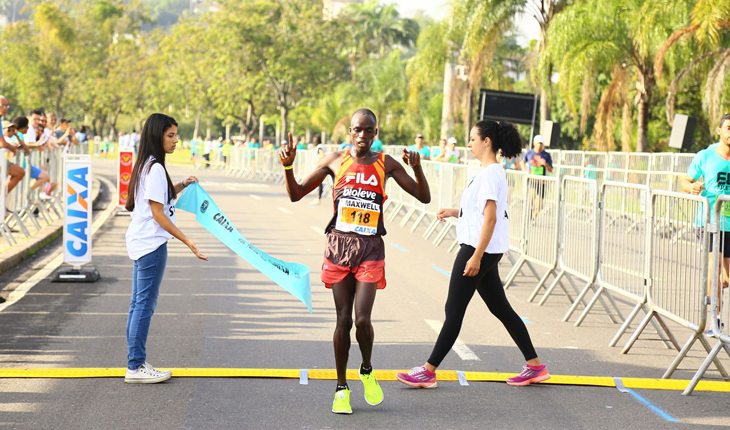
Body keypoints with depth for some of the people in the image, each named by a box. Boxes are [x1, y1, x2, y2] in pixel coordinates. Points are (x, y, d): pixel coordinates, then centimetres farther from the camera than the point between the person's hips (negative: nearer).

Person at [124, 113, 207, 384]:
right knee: (145, 304, -6)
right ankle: (136, 366, -3)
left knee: (139, 304, 11)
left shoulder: (145, 166, 13)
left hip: (140, 242, 10)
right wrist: (187, 242, -20)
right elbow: (158, 214, -18)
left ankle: (135, 363, 16)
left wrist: (181, 186, 13)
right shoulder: (156, 169, -15)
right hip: (152, 243, -10)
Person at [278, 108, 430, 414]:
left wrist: (417, 168, -14)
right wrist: (288, 166, -9)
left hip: (370, 250, 0)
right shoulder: (335, 160, 3)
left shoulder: (386, 164, 3)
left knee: (362, 319, -12)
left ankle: (367, 371, 18)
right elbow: (296, 194, 7)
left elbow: (424, 197, 3)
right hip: (339, 245, 1)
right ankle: (341, 388, 14)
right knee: (343, 320, 1)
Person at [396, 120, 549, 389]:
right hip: (485, 251, 10)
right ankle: (535, 366, 17)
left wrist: (476, 257, -24)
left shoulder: (490, 174, -16)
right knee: (500, 308, 14)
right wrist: (455, 212, 11)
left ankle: (429, 371, 1)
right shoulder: (491, 172, 15)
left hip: (479, 249, -10)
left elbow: (490, 217, -22)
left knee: (454, 310, -5)